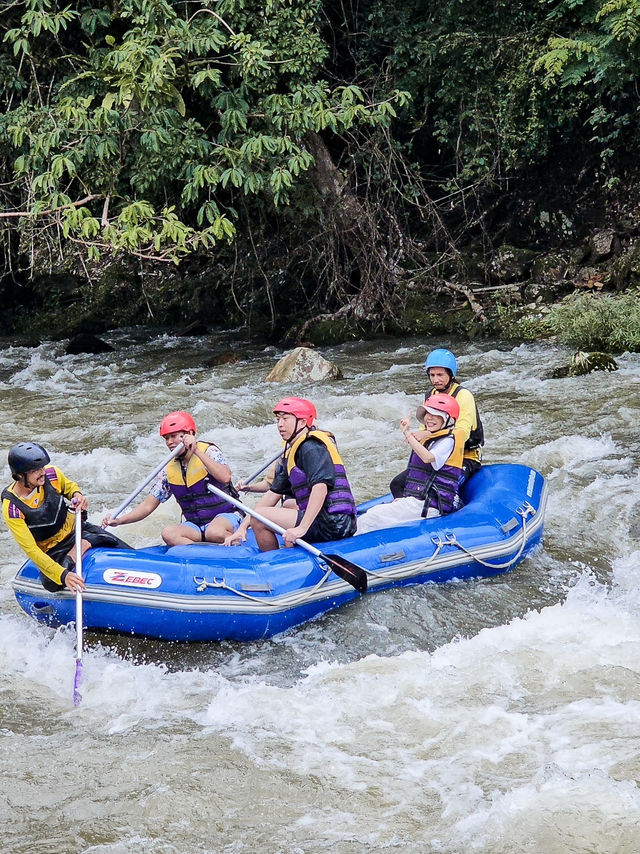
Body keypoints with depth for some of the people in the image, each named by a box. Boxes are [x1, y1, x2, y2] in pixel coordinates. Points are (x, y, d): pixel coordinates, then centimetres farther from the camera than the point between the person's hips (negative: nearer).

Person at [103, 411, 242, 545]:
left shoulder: (209, 451, -6)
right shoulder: (169, 471, 6)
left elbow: (225, 477, -25)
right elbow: (148, 506, 8)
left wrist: (197, 452, -25)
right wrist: (119, 521, -7)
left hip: (225, 516, -5)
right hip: (195, 524, 5)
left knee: (214, 533, -39)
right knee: (168, 533, -26)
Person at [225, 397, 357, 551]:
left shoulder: (311, 447, -11)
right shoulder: (292, 452, 20)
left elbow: (320, 487, -26)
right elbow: (274, 493, 18)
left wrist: (302, 528, -31)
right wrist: (243, 526, 12)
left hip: (331, 525, -11)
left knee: (259, 518, -9)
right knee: (288, 506, 37)